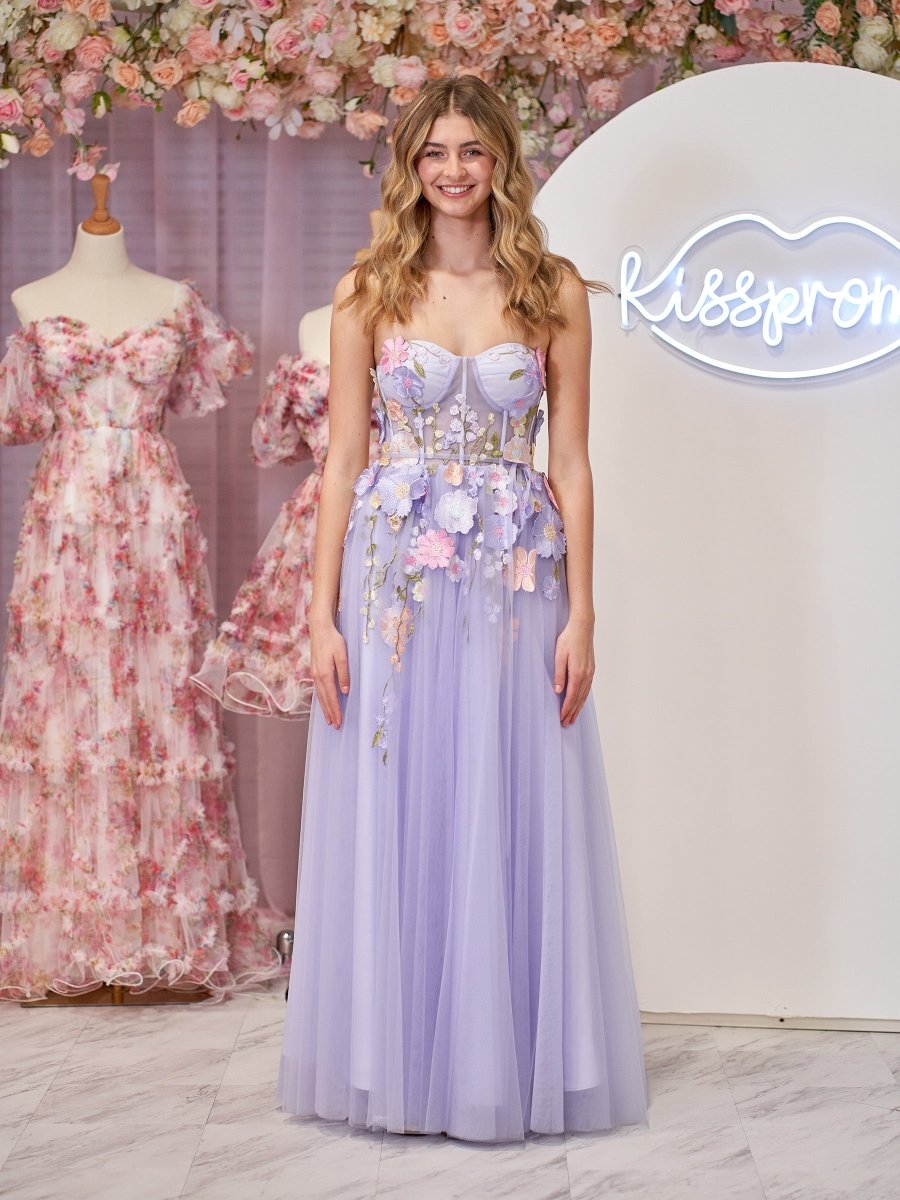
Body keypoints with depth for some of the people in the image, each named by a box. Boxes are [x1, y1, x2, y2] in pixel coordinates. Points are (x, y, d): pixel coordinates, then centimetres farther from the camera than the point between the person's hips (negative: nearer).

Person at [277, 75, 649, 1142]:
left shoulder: (553, 291, 4)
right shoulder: (369, 292, 4)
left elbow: (570, 462, 3)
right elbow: (342, 458, 3)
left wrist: (579, 614, -3)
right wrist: (322, 615, -4)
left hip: (516, 584, 0)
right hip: (393, 579, 0)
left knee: (513, 823, 3)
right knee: (392, 823, 4)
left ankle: (510, 1063, 17)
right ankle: (398, 1062, 17)